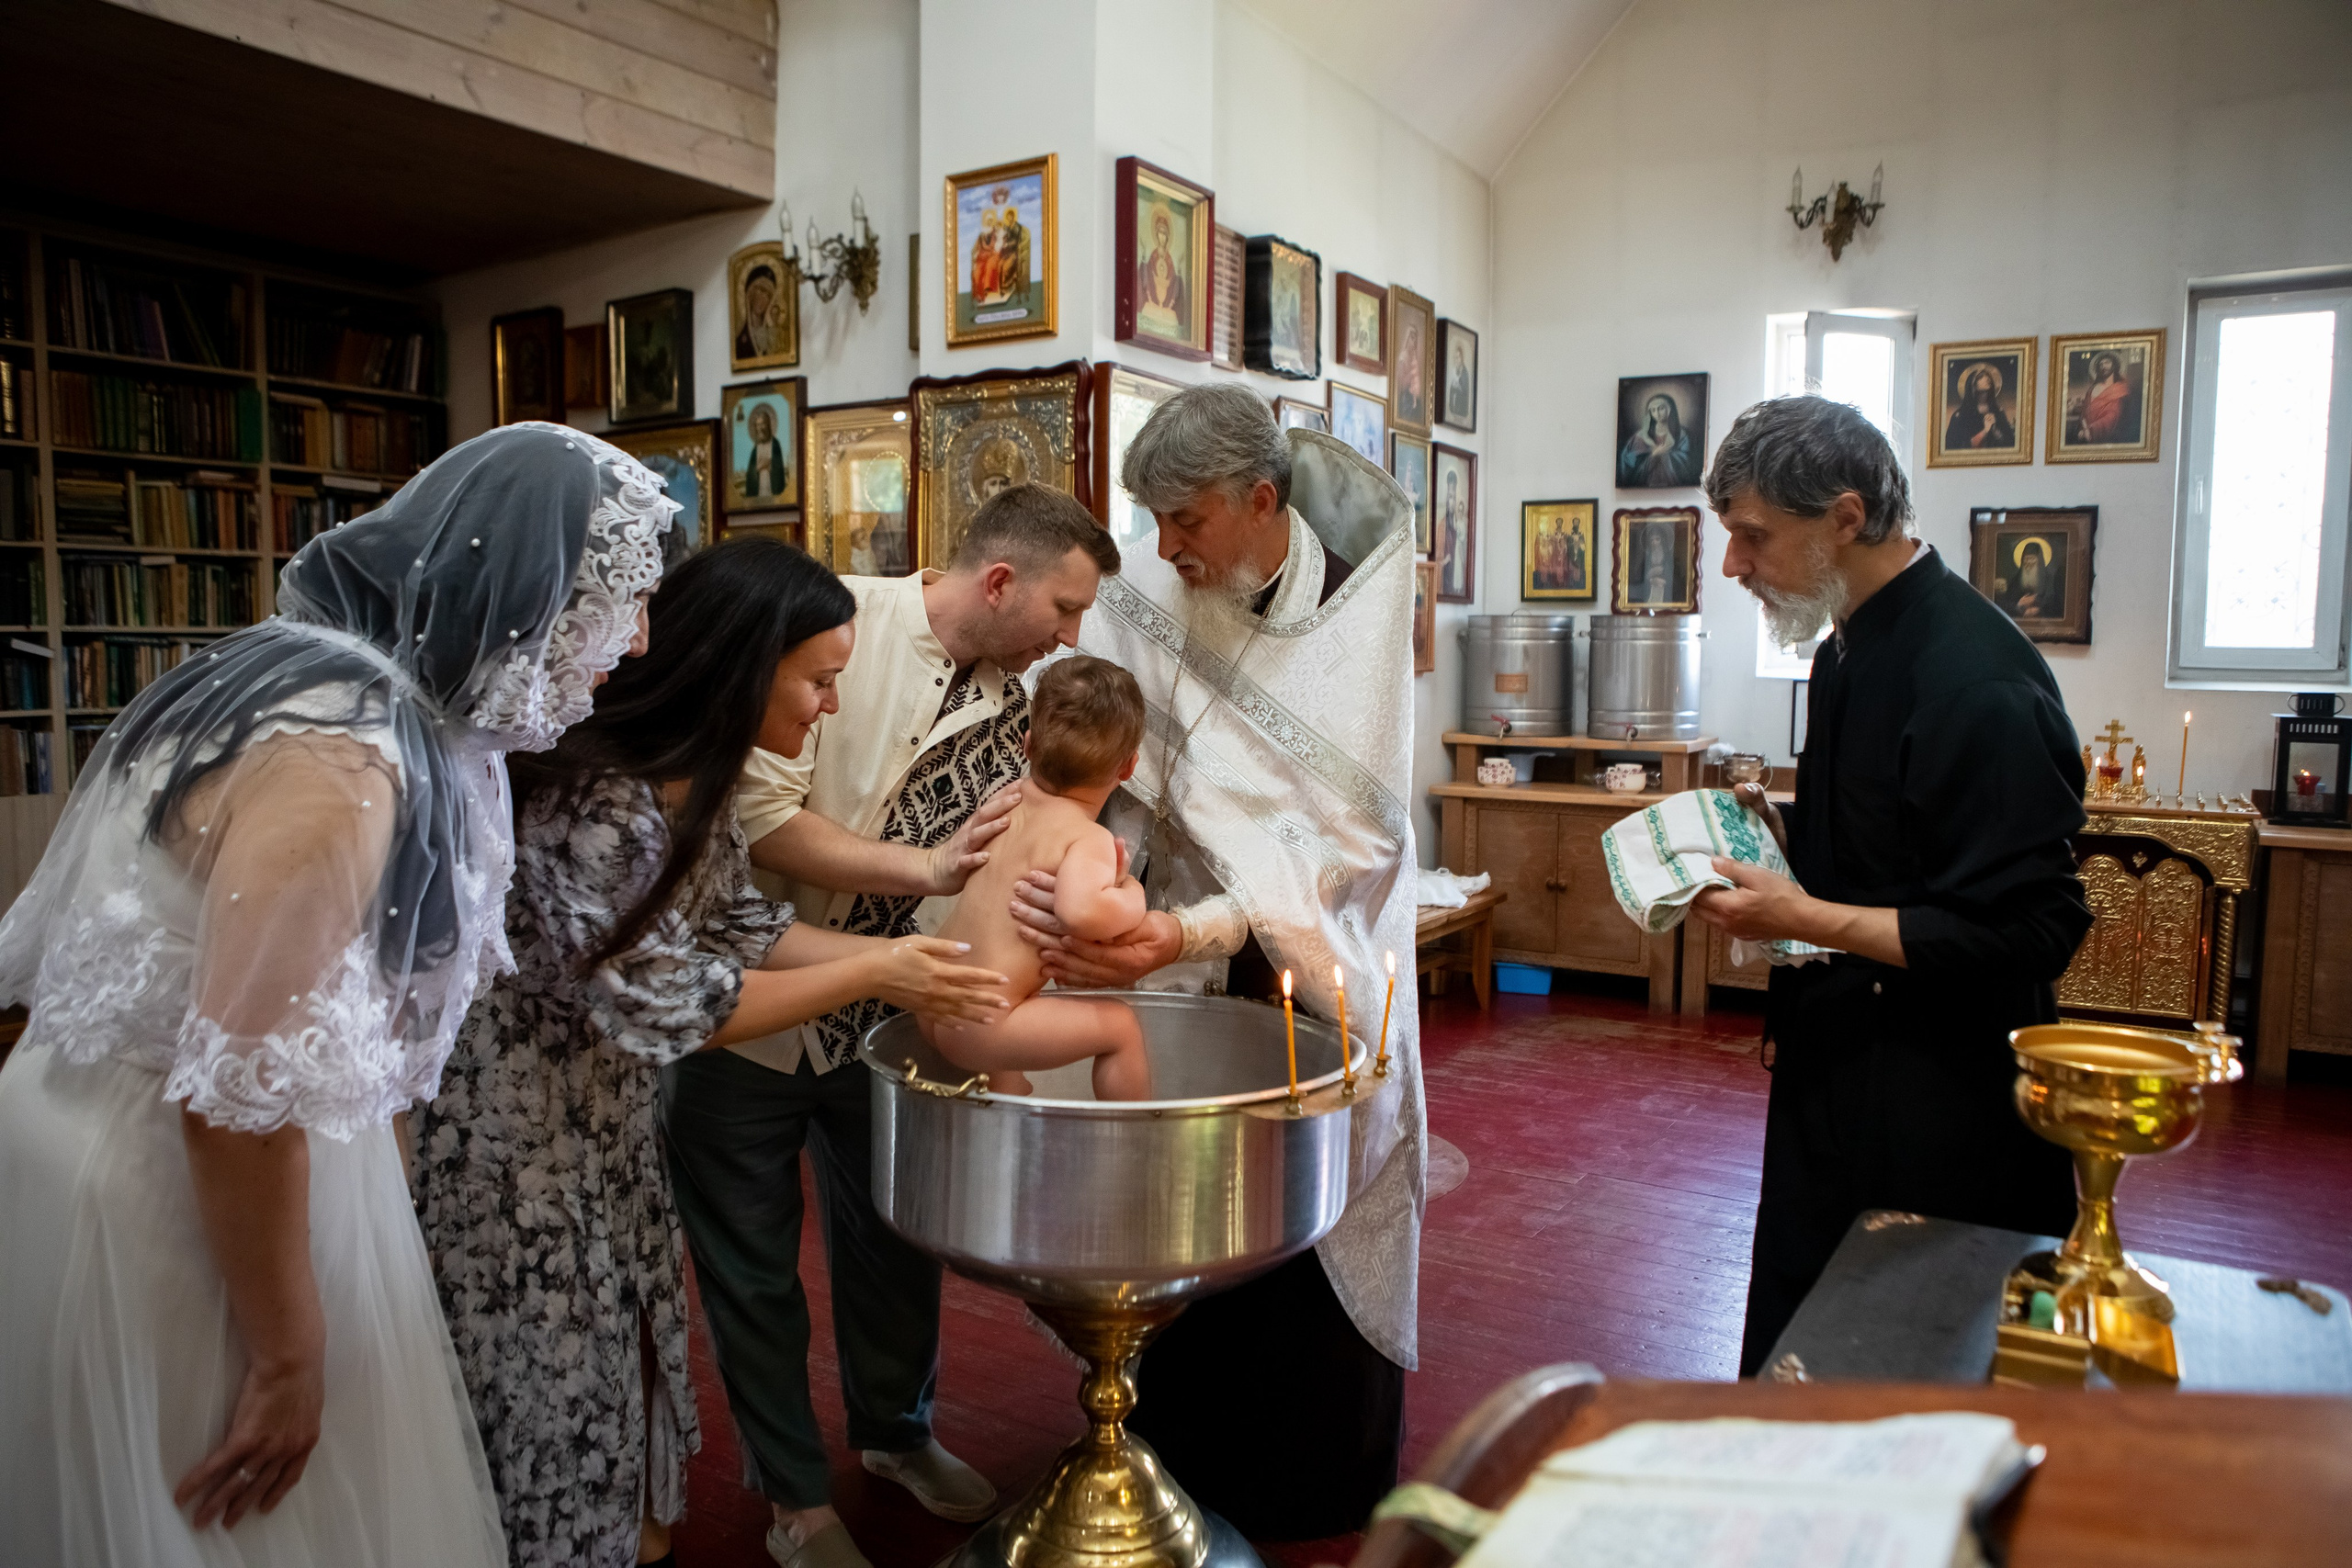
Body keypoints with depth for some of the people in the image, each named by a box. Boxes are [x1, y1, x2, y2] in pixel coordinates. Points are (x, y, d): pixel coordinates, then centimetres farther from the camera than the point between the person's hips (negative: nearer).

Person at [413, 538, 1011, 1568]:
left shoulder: (698, 773, -4)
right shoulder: (593, 801, -31)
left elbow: (734, 925, 1)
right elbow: (661, 1006, -27)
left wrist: (895, 955, -8)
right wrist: (869, 976, -24)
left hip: (611, 1104, 8)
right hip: (512, 1122, -8)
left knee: (633, 1337, 20)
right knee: (553, 1369, 9)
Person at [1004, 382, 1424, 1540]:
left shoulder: (1358, 611, -14)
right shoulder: (1145, 597, -7)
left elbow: (1347, 835, -21)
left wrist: (1196, 933, -32)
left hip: (1317, 971, -1)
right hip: (1186, 967, 2)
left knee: (1322, 1235, 7)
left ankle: (1317, 1500, 30)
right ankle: (1185, 1478, 29)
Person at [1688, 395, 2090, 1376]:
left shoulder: (1976, 680, -21)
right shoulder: (1849, 650, 9)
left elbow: (2028, 932, -22)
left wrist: (1804, 918, -21)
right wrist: (1781, 840, 7)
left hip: (1944, 1110, -8)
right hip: (1837, 1072, 9)